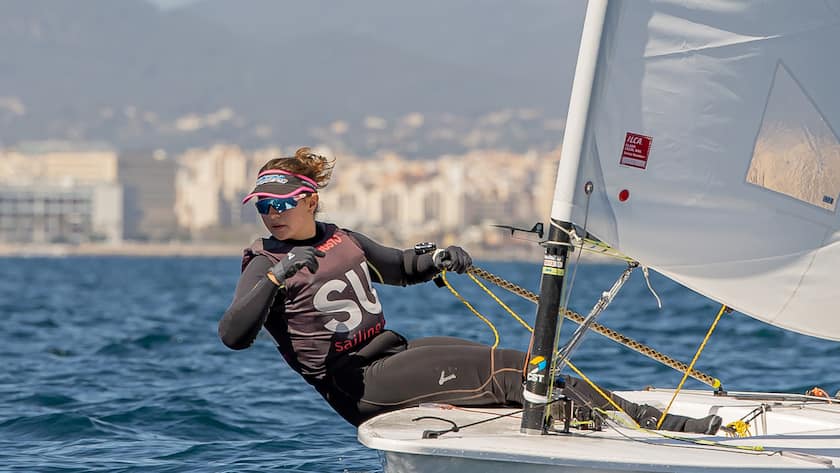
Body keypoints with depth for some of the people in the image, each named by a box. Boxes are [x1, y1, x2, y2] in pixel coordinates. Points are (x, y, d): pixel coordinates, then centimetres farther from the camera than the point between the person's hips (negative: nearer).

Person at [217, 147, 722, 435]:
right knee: (499, 370, -20)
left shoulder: (340, 240, 14)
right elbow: (233, 335, -21)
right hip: (361, 385, -7)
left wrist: (438, 260, 8)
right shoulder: (264, 264, -5)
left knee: (520, 365, -9)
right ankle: (634, 421, -19)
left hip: (394, 353, 7)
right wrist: (276, 276, -33)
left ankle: (659, 420, -13)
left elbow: (400, 267, 30)